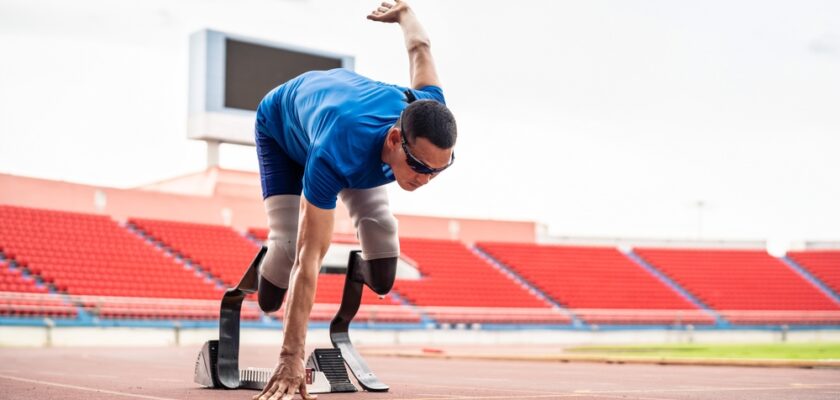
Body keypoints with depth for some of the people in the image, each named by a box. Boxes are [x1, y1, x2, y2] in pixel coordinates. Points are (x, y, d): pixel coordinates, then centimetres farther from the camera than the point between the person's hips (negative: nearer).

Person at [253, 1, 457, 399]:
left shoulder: (428, 113, -37)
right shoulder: (335, 155, -50)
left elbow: (419, 48, -15)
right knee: (291, 245, -21)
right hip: (282, 124, -3)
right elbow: (309, 258, -51)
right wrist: (292, 359, -53)